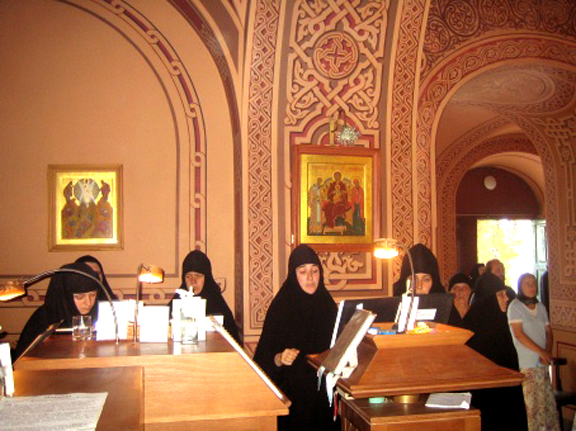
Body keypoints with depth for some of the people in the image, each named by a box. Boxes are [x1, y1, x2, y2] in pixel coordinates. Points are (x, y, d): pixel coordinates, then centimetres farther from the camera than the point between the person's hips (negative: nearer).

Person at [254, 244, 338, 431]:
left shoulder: (328, 306, 7)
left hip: (323, 389, 3)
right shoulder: (281, 306, -3)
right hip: (291, 391, -2)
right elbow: (264, 356, -5)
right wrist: (279, 359, -23)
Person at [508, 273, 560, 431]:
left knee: (548, 398, 6)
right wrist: (541, 351, -13)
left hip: (542, 362, 5)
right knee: (531, 401, -5)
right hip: (525, 364, -5)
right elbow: (519, 334, -11)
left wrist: (548, 352, -4)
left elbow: (548, 332, 14)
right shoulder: (515, 306, -5)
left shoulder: (540, 307, 14)